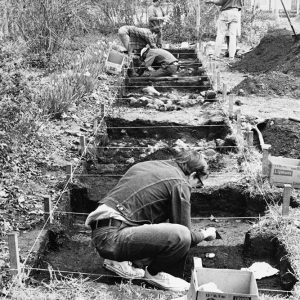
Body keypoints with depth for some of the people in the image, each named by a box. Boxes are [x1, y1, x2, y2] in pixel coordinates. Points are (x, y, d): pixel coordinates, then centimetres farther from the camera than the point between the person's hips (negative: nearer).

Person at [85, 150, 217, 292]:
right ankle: (154, 273, 9)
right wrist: (205, 234, 21)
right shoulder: (180, 184, -4)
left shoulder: (146, 165, 20)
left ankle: (118, 260, 21)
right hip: (112, 238, -9)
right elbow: (184, 236, -3)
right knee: (180, 235, -20)